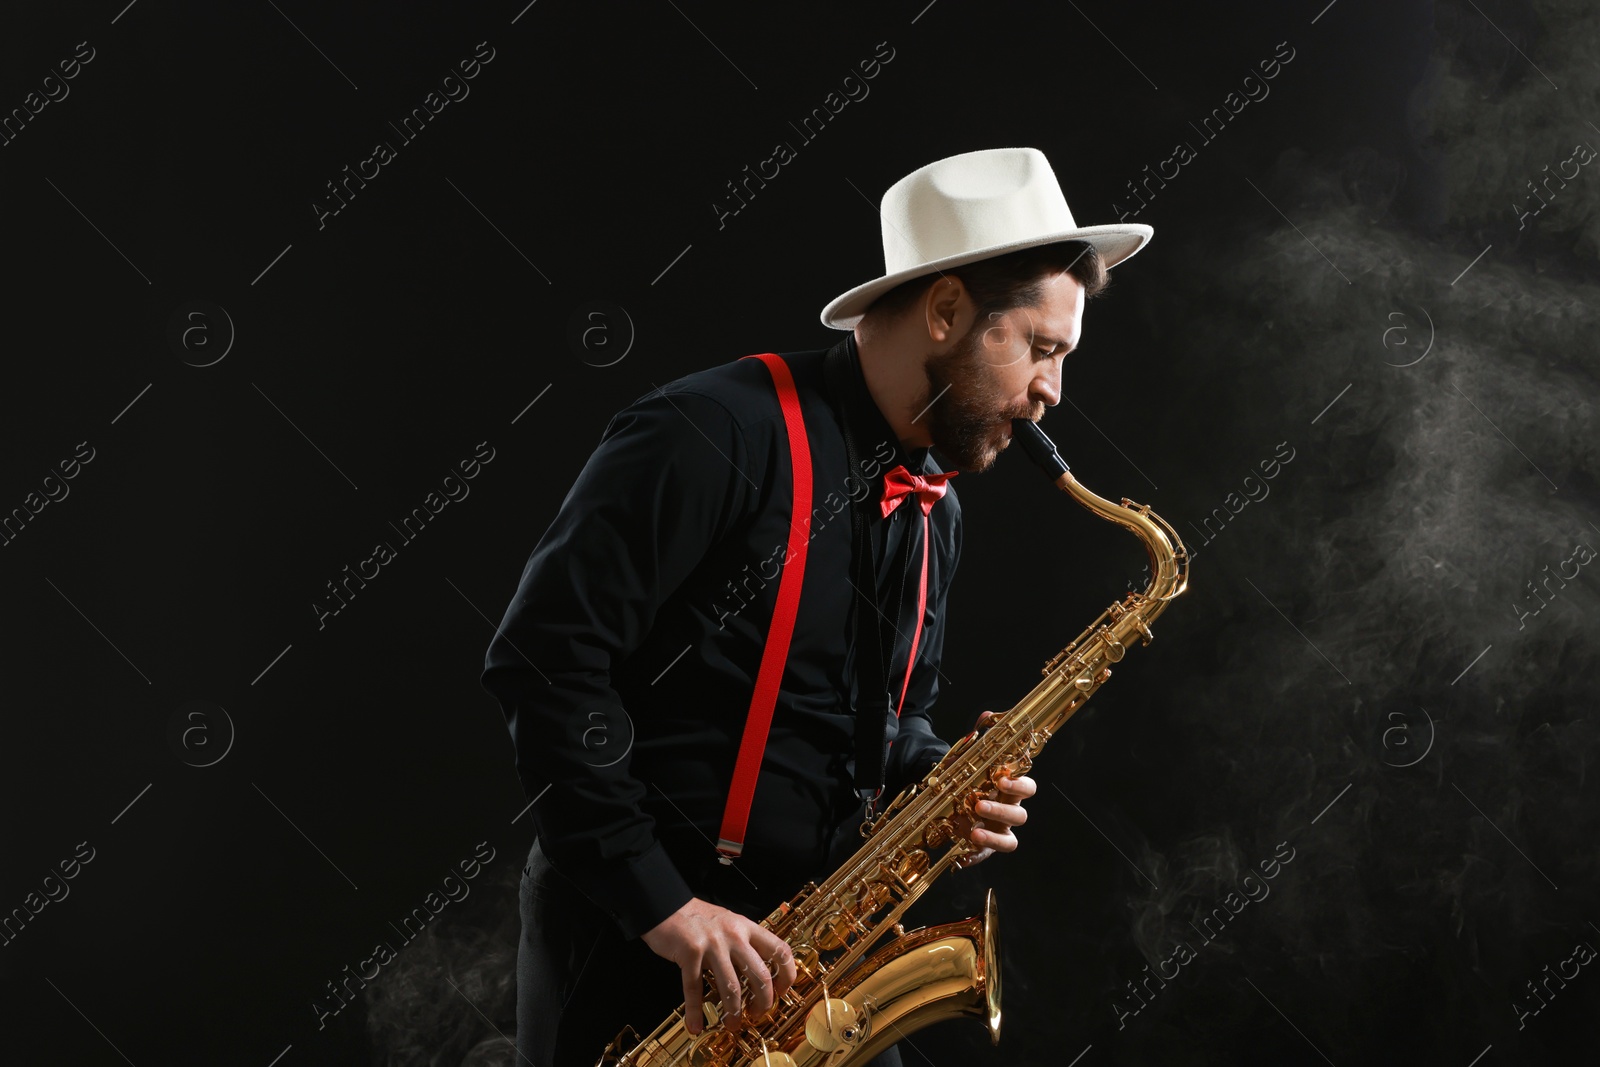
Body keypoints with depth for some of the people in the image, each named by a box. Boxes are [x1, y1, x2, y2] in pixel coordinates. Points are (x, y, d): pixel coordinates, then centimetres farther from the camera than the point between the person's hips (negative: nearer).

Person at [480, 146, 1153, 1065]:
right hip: (632, 939, -7)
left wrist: (938, 786, -1)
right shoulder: (719, 435, -16)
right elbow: (544, 656, -21)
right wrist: (658, 899, -23)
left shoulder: (934, 509, 10)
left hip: (792, 950, 7)